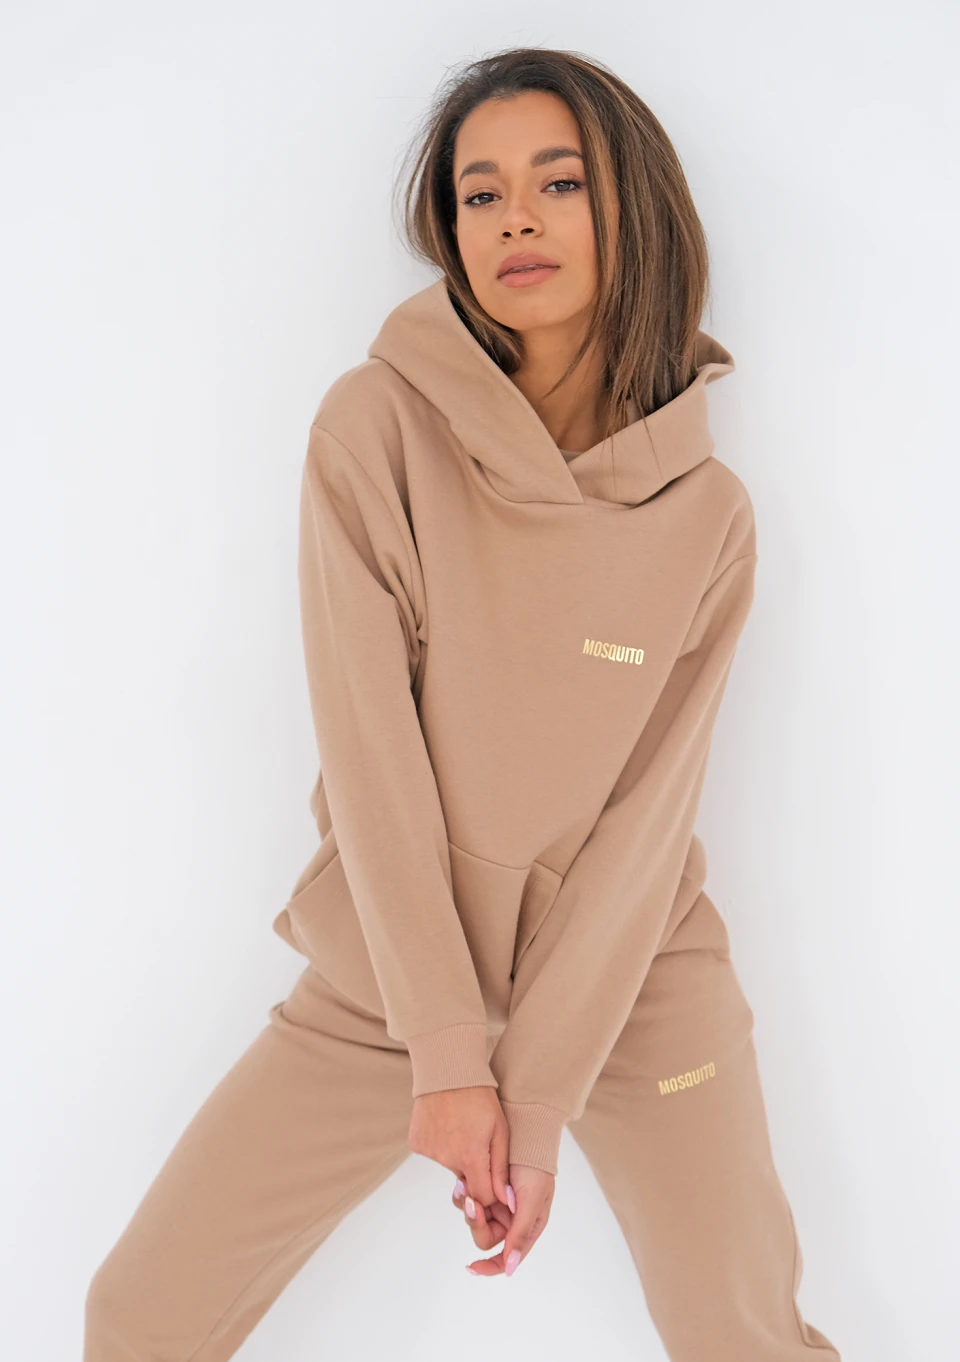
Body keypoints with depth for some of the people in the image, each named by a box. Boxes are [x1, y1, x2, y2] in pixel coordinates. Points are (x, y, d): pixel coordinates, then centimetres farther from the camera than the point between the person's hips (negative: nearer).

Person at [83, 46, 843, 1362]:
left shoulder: (708, 516, -8)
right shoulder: (375, 430, -13)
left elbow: (642, 823, -10)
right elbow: (369, 746, -16)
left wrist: (543, 1098, -14)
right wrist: (445, 1053, -17)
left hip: (635, 972, 1)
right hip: (391, 972, 0)